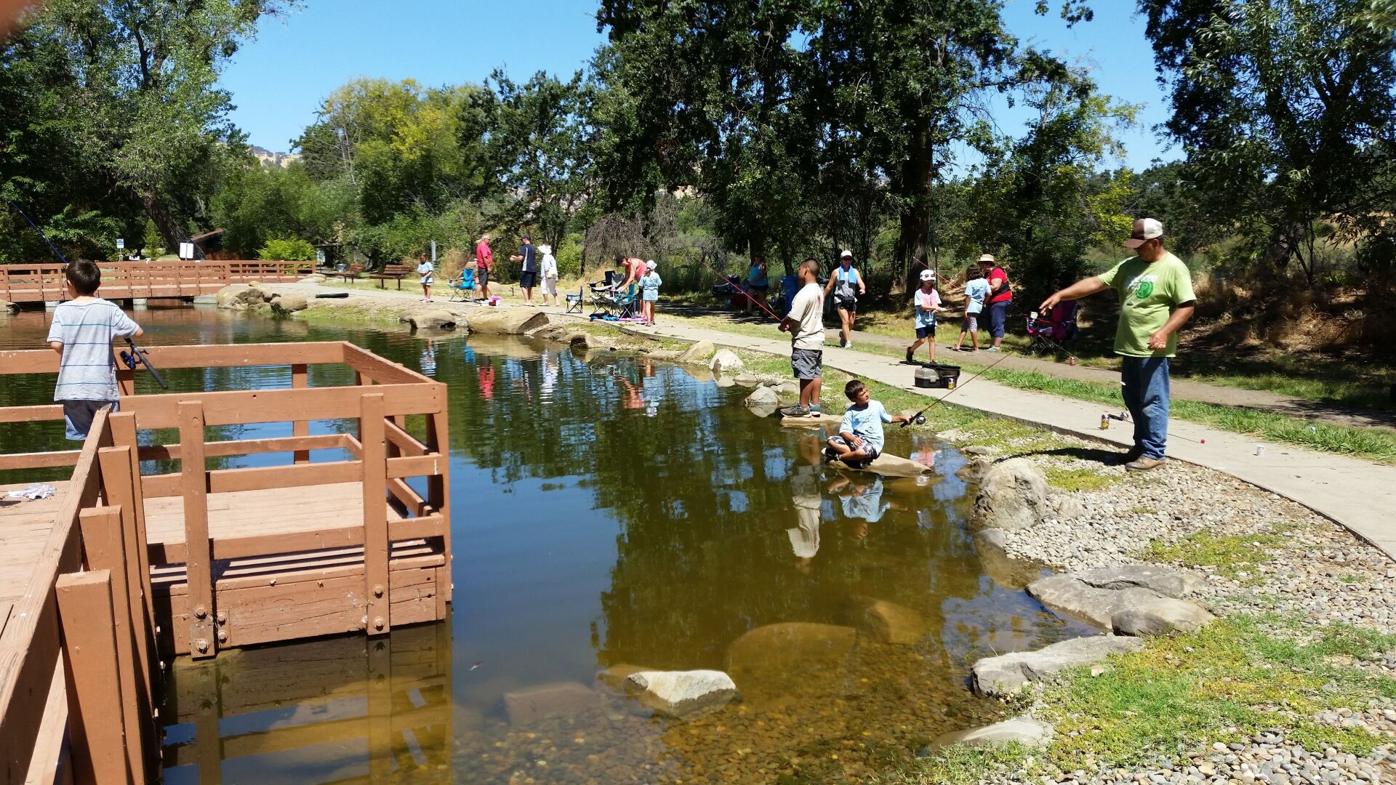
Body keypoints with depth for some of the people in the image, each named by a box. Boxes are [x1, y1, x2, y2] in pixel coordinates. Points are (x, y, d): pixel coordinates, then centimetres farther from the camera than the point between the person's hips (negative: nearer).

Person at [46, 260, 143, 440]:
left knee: (77, 438, 6)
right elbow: (138, 332, 1)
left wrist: (70, 352, 12)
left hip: (72, 388, 1)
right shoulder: (109, 309, -2)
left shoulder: (63, 310, -1)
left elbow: (56, 344, -10)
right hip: (103, 387, 0)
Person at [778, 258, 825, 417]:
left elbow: (793, 317, -21)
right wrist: (790, 325, 10)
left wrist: (783, 324, -2)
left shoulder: (804, 293, -20)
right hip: (817, 339, 9)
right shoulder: (819, 291, 10)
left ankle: (803, 407, 7)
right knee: (815, 373, 12)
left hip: (804, 341, -9)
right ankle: (814, 405, 17)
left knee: (805, 375, -1)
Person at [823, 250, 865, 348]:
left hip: (852, 300, 3)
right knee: (845, 320, -17)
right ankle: (848, 342, -20)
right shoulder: (836, 272, 6)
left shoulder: (855, 272, 11)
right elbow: (829, 286, 11)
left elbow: (861, 283, -1)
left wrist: (863, 289, -24)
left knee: (851, 323, 7)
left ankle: (843, 334, 34)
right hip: (840, 300, -3)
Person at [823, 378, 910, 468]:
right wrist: (853, 438, -29)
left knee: (861, 452, -37)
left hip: (873, 442, -2)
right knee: (832, 440, -19)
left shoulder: (877, 405, 4)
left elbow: (887, 418, 21)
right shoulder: (851, 412, 0)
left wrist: (900, 418, 5)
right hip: (857, 439, 2)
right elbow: (844, 431, -9)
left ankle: (838, 456, -13)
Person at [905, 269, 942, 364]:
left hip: (931, 320, 4)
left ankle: (932, 360, 2)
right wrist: (934, 307, -22)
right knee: (922, 340, -5)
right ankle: (910, 350, 24)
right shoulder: (918, 293, -5)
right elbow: (923, 306, -13)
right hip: (921, 320, -4)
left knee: (932, 339, -1)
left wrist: (934, 309, -23)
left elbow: (936, 305, -1)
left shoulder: (934, 292, 8)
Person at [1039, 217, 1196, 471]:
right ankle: (1142, 445, 27)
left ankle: (1154, 453, 4)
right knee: (1133, 400, 15)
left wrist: (1164, 332, -23)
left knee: (1152, 402, -3)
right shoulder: (1129, 265, 12)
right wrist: (1061, 294, -1)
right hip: (1129, 348, 7)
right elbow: (1096, 282, 8)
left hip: (1153, 351, -7)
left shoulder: (1173, 268, -9)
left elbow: (1187, 305, -12)